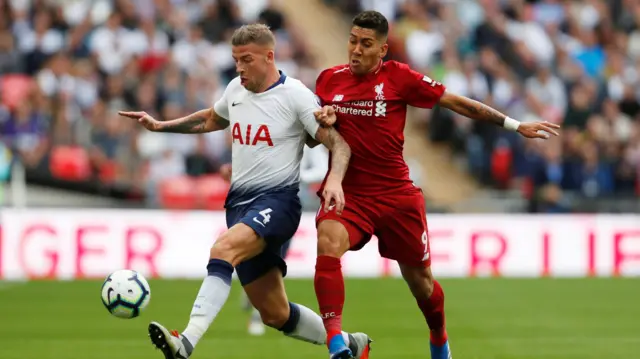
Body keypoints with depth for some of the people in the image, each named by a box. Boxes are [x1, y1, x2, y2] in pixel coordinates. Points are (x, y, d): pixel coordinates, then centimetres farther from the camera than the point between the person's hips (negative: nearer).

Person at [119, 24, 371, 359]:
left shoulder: (295, 96, -9)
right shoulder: (236, 89, 10)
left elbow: (339, 143, -12)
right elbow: (211, 119, 31)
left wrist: (334, 180, -31)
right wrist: (160, 125, 24)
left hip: (276, 201, -7)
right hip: (240, 202, 7)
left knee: (223, 248, -36)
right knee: (275, 314, 8)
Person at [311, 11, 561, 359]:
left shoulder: (399, 77, -4)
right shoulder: (329, 80, 3)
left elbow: (456, 102, 1)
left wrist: (515, 125, 2)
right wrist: (322, 122, -11)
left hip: (396, 193, -1)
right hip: (347, 192, 1)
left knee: (420, 281, 10)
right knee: (328, 242, -31)